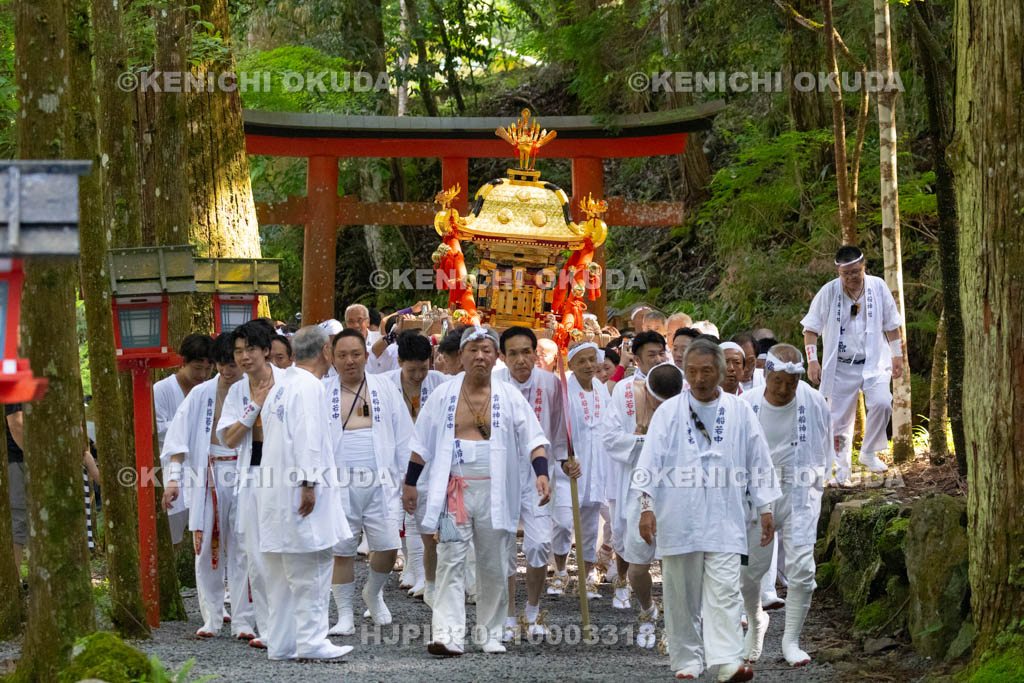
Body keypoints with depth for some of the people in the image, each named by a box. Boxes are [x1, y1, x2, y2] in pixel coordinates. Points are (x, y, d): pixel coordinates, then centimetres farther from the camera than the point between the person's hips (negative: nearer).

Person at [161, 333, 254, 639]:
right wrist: (173, 477, -10)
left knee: (243, 551, -3)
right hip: (208, 476, 2)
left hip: (244, 475, -2)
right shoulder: (201, 394, 3)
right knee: (207, 548, 4)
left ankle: (242, 622, 2)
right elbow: (179, 436, -1)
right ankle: (211, 619, 13)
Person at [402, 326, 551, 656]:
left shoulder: (509, 397, 4)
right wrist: (410, 483, 9)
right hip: (454, 489, -1)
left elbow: (533, 438, 2)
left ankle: (491, 633, 17)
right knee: (450, 561, -9)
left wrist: (541, 473, -13)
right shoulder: (444, 395, 5)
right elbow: (422, 443, 10)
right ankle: (448, 634, -15)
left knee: (493, 565, 6)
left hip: (494, 491, 1)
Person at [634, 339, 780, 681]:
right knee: (682, 596, 6)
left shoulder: (740, 413, 7)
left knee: (725, 591, -10)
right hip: (678, 520, 0)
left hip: (724, 520, 0)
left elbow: (759, 463, 11)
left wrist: (765, 509, 9)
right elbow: (649, 462, -1)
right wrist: (647, 507, -11)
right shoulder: (668, 413, 4)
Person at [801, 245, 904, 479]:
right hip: (841, 367, -1)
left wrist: (897, 355, 13)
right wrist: (812, 360, -7)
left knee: (881, 403, -22)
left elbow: (891, 324, 11)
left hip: (874, 362, 1)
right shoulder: (828, 293, -7)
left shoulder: (878, 287, -2)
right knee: (840, 420, 0)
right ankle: (841, 474, 12)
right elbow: (811, 328, 0)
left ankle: (869, 453, -2)